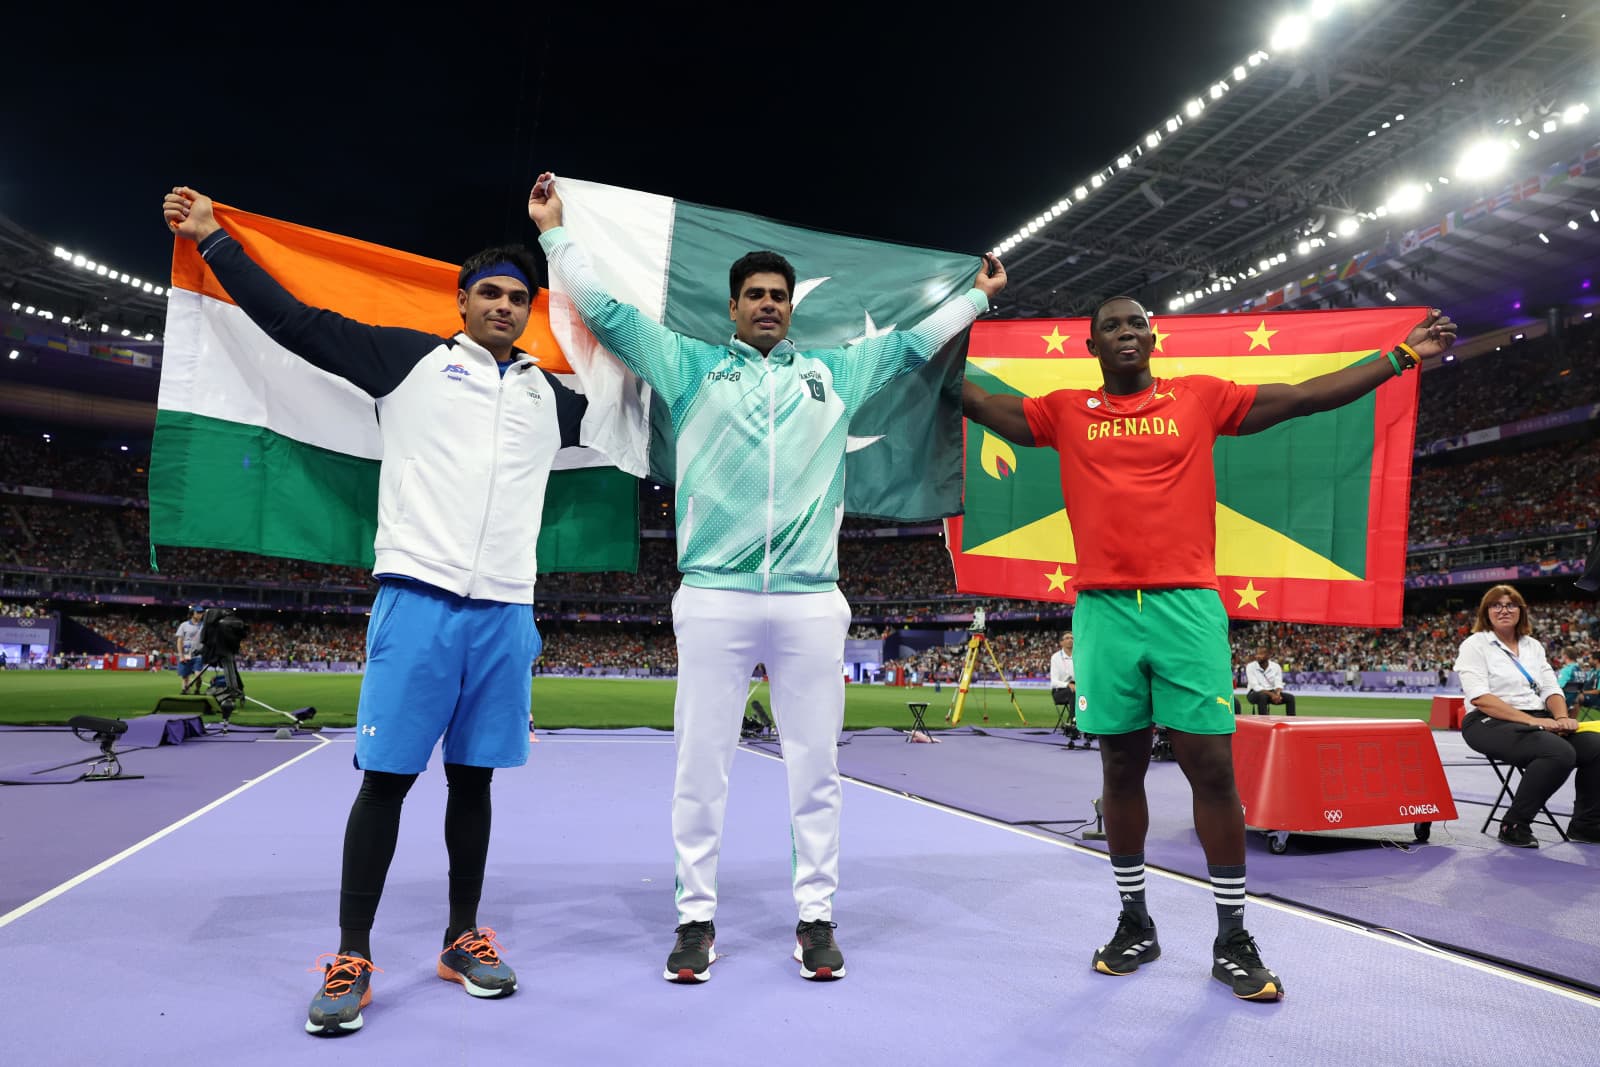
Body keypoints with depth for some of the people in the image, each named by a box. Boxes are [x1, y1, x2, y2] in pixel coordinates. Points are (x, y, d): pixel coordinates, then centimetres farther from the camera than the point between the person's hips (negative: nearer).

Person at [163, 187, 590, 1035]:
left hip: (505, 610, 3)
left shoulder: (549, 396, 17)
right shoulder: (411, 359, 8)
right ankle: (350, 958, 12)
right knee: (386, 776, -1)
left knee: (473, 777, 10)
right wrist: (213, 240, 12)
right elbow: (296, 322, 9)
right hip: (418, 597, -3)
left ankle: (462, 940, 23)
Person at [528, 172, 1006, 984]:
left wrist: (976, 295, 35)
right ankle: (697, 917, 17)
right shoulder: (692, 367, 14)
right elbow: (608, 313, 14)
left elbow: (911, 344, 29)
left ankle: (816, 915, 18)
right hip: (713, 598, -1)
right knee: (700, 763, 3)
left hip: (810, 600, 2)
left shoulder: (833, 373, 19)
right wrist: (555, 232, 16)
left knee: (815, 765, 6)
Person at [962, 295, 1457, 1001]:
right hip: (1104, 611, 1)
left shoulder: (1200, 398, 11)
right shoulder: (1066, 412, 11)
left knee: (1211, 768, 0)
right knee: (1121, 769, 8)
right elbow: (981, 406, 13)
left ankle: (1232, 940, 15)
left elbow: (1307, 396, 11)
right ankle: (1135, 924, 23)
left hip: (1188, 606, 0)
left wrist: (1404, 354, 10)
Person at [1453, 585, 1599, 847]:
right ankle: (1515, 826, -17)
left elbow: (1551, 689, 14)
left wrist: (1562, 718, -9)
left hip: (1537, 720, 6)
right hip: (1491, 723, -6)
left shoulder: (1533, 646, 19)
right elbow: (1479, 698, -14)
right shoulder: (1475, 644, -2)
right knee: (1559, 752, -32)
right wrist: (1531, 720, -21)